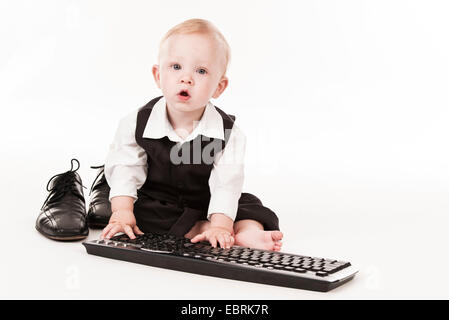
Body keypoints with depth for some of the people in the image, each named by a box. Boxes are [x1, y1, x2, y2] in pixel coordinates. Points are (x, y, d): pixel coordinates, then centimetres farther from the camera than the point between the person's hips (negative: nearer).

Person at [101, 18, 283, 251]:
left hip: (206, 206, 0)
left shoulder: (228, 133, -18)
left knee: (251, 208, -19)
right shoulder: (137, 124, -15)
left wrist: (220, 225, -33)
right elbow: (125, 169, -12)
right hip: (158, 203, 1)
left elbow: (226, 184, -22)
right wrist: (122, 211, -24)